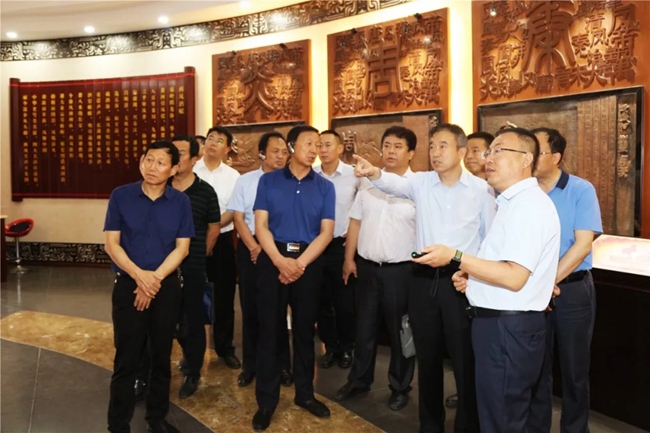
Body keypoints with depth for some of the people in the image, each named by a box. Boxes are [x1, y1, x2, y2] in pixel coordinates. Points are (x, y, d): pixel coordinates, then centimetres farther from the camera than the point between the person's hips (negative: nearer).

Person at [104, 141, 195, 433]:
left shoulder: (180, 201, -2)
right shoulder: (120, 196, -4)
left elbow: (182, 248, -3)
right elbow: (111, 243, -5)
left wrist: (155, 278, -13)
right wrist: (139, 275, -18)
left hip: (167, 287, 1)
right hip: (128, 285, -1)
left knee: (162, 357, 13)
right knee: (126, 359, 5)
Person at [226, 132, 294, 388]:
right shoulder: (245, 181, 4)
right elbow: (238, 217, 1)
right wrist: (254, 247, -10)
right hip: (250, 249, 2)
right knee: (250, 307, 9)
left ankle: (282, 365, 22)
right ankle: (250, 364, 24)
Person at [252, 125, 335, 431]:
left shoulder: (325, 187, 3)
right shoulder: (268, 181, 1)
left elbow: (326, 232, -2)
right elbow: (261, 225, -4)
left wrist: (300, 263, -14)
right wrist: (280, 260, -17)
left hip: (309, 262, 1)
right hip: (273, 259, -1)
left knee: (304, 328, 12)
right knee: (269, 328, 5)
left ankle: (305, 393, 29)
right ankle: (266, 399, 19)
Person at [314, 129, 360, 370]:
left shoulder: (354, 175, -7)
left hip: (342, 245, -2)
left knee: (345, 301, 8)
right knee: (322, 300, 12)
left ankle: (347, 347, 27)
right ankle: (330, 347, 29)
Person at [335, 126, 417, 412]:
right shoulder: (368, 183, 6)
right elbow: (356, 222, 10)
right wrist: (349, 258, 8)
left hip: (401, 270, -4)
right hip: (367, 266, 4)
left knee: (400, 331, 12)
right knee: (364, 327, 16)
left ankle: (400, 387, 31)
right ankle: (359, 380, 35)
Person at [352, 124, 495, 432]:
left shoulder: (481, 189, -2)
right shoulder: (421, 182, 2)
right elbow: (396, 185, -18)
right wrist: (374, 174, -39)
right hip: (424, 278, 3)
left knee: (465, 360, 7)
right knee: (427, 357, 16)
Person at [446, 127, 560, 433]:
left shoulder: (528, 204, -18)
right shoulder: (513, 202, 15)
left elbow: (514, 277, -26)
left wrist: (455, 257, -21)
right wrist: (469, 274, 7)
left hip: (508, 328, -10)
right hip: (497, 323, 10)